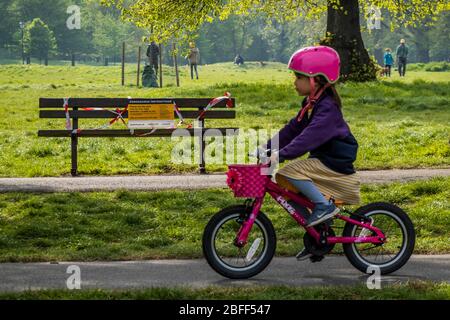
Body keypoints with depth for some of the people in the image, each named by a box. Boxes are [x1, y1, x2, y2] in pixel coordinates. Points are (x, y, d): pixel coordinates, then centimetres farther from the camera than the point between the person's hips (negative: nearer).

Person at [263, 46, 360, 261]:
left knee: (290, 172, -24)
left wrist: (281, 154, -39)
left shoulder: (327, 107, -20)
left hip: (335, 164, -10)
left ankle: (325, 205, -12)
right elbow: (292, 130, 15)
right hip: (322, 161, 10)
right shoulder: (312, 104, 12)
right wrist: (267, 148, 8)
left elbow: (310, 136, -32)